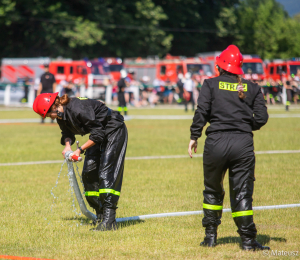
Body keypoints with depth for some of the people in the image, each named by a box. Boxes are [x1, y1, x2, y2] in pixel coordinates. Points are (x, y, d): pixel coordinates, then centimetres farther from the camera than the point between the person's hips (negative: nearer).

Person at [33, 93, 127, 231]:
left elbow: (97, 134, -27)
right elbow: (67, 133, 14)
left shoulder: (78, 109, -32)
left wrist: (80, 150, -25)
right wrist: (67, 145, -7)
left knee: (106, 174, -18)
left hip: (114, 131, -10)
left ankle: (109, 221, -21)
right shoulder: (61, 115, -4)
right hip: (100, 134, 10)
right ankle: (100, 216, 13)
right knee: (88, 174, 4)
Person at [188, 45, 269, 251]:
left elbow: (201, 112, -5)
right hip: (243, 142, 1)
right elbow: (261, 118, 4)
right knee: (242, 192, 3)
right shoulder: (252, 88, 9)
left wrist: (194, 137, 2)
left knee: (213, 189, 15)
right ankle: (248, 240, -2)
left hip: (216, 141, -1)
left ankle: (211, 235, 19)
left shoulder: (211, 84, 4)